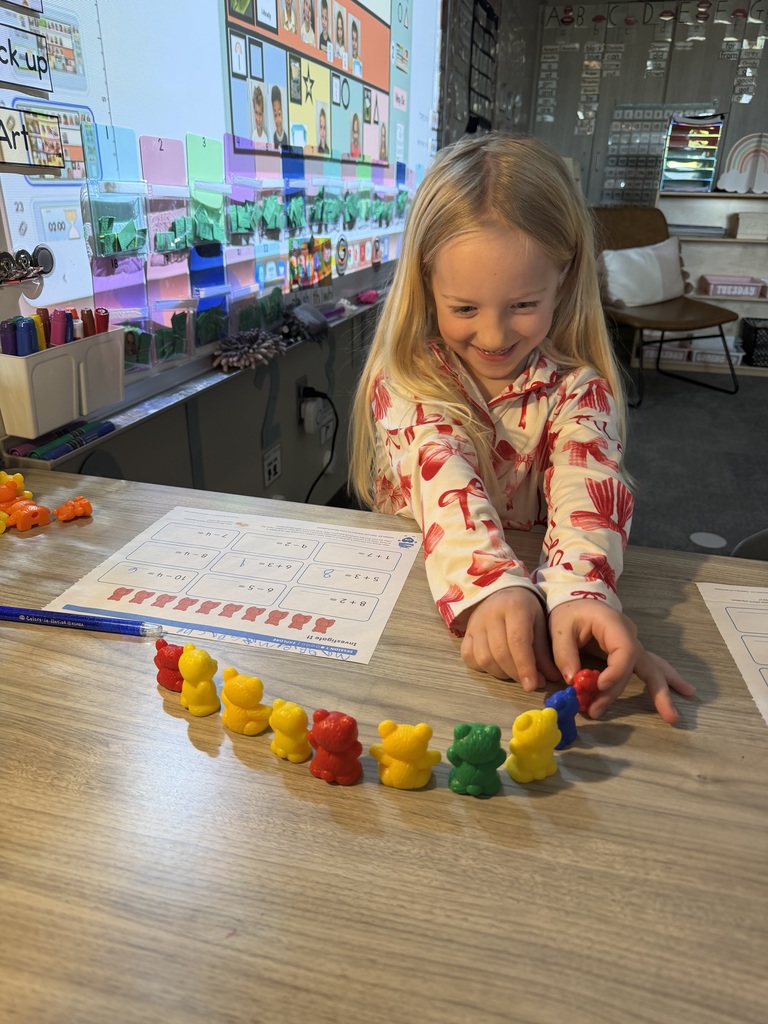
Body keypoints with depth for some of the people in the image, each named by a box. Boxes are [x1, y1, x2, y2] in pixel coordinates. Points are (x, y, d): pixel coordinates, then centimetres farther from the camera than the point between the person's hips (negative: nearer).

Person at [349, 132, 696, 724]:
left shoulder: (578, 385, -3)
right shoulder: (406, 377, -6)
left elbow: (588, 486, -19)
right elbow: (440, 477, -22)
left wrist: (581, 593, -39)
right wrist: (491, 585, -39)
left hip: (538, 578, 1)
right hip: (409, 581, -1)